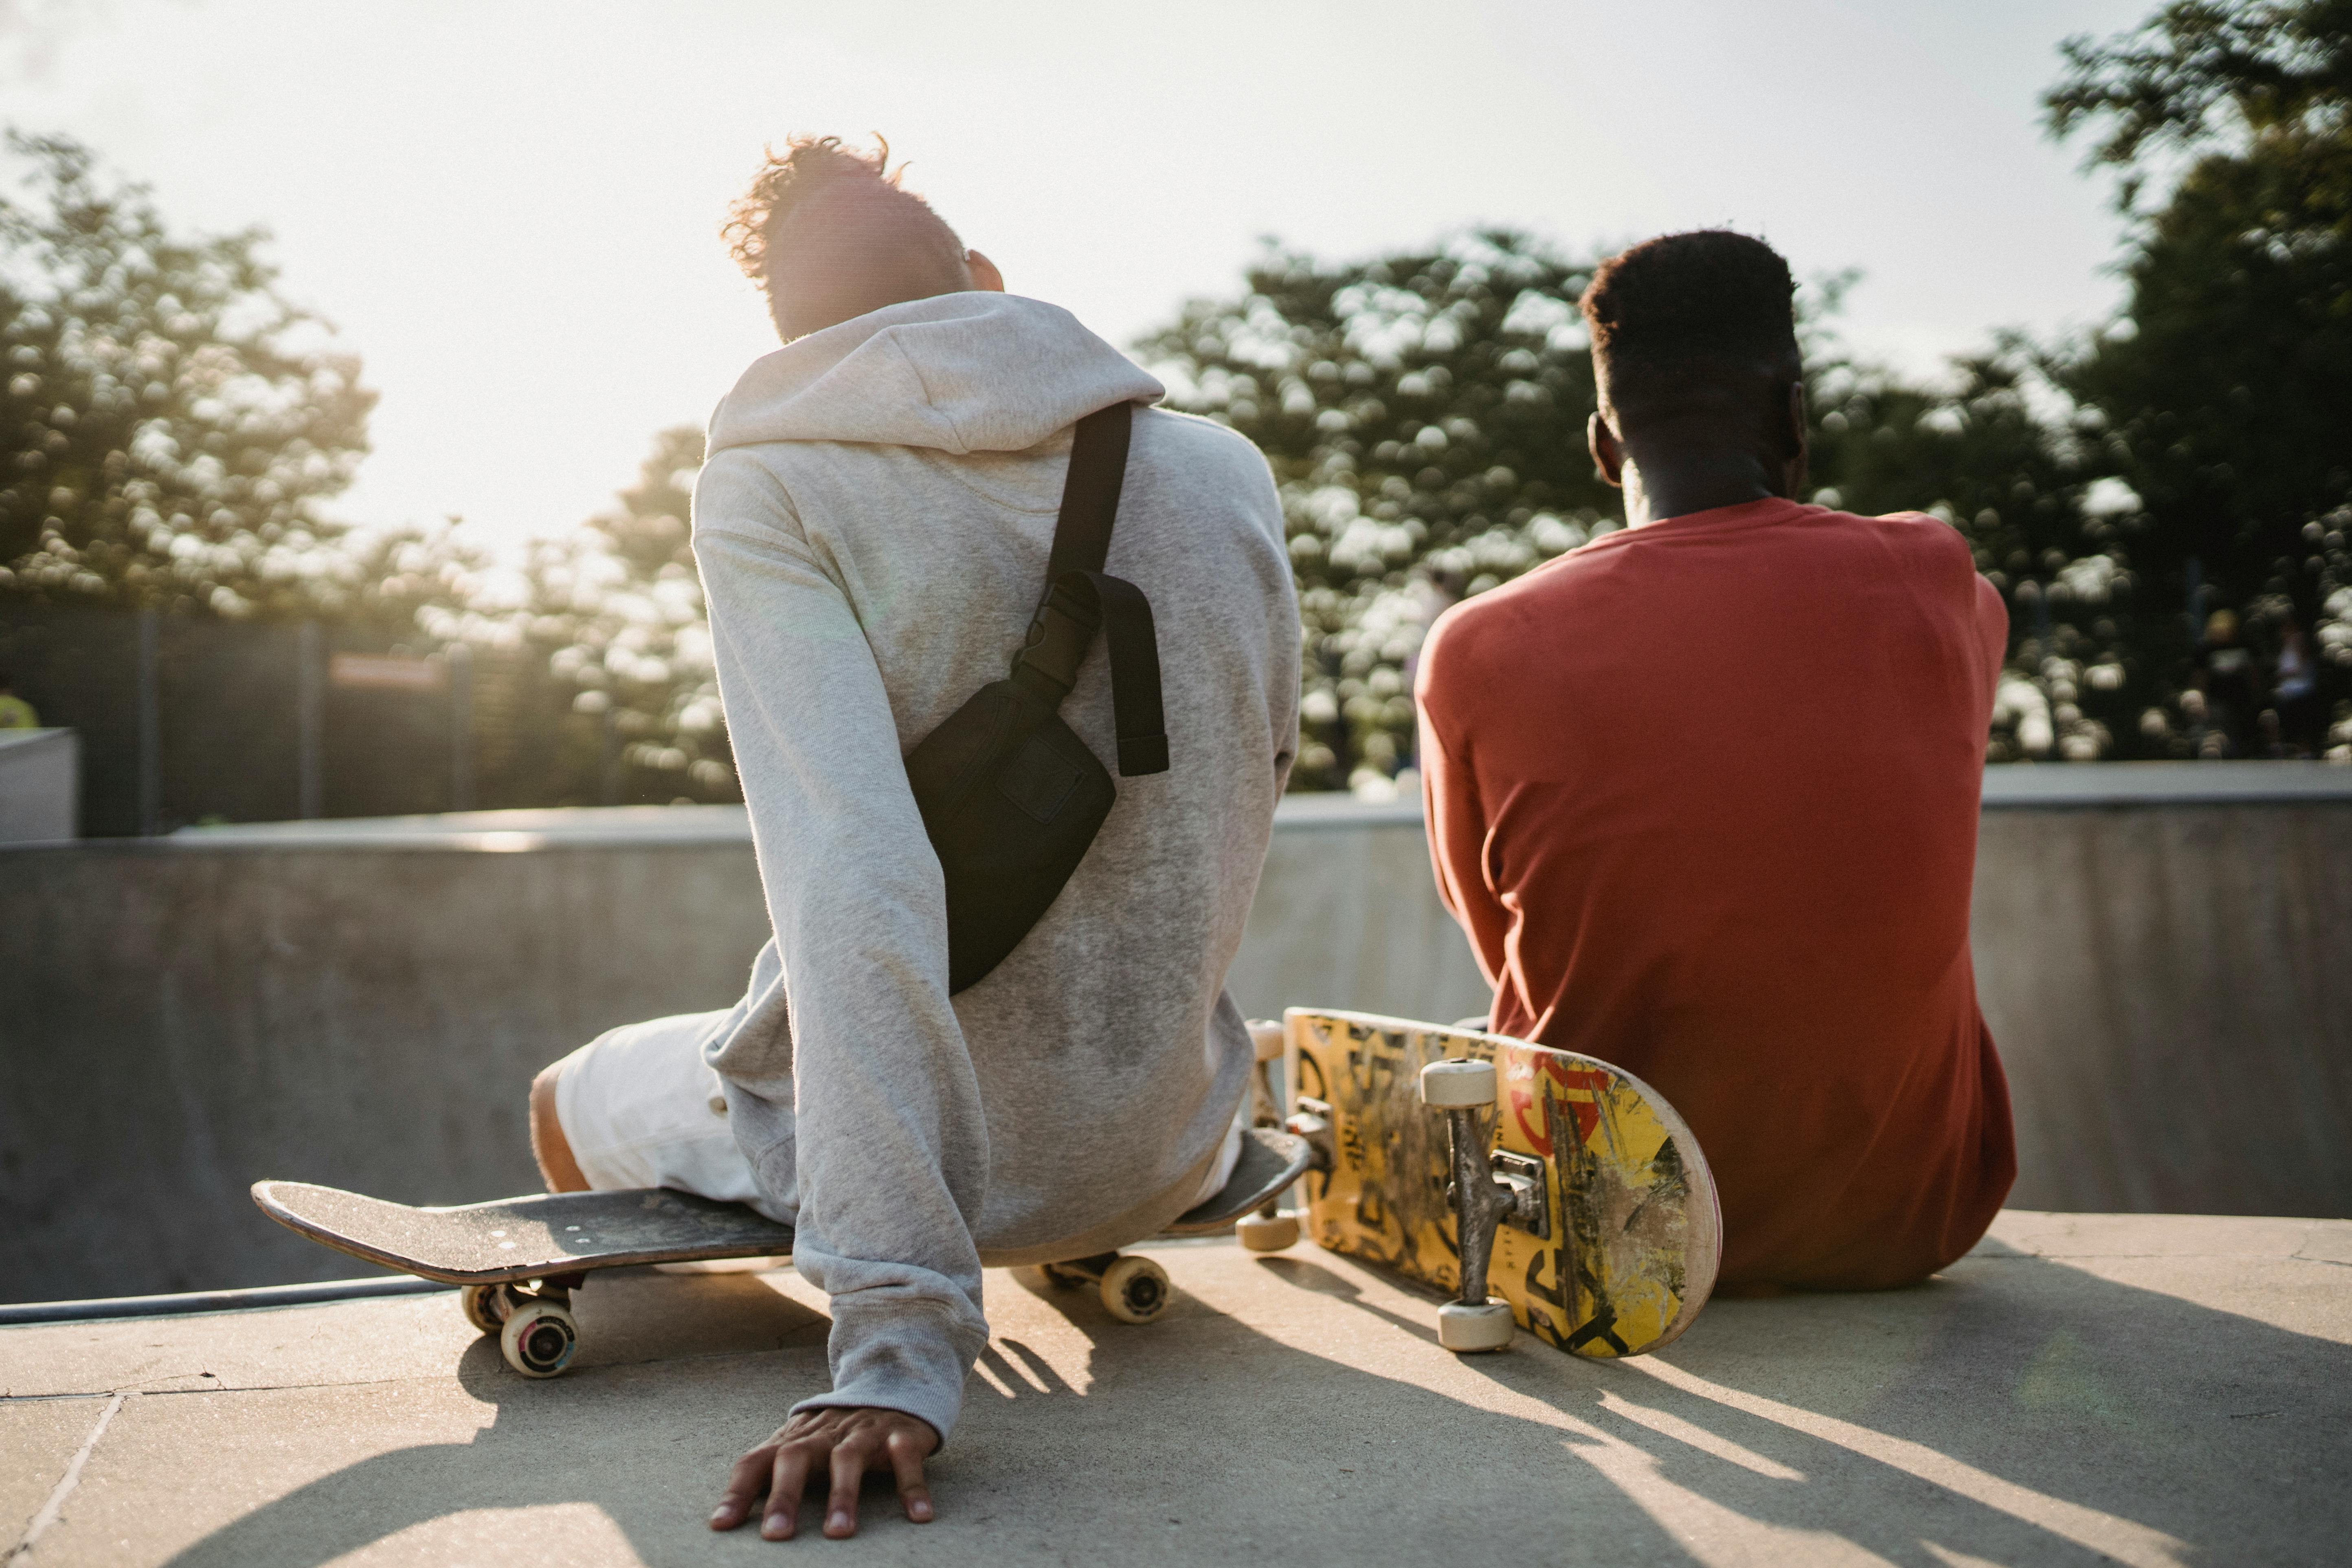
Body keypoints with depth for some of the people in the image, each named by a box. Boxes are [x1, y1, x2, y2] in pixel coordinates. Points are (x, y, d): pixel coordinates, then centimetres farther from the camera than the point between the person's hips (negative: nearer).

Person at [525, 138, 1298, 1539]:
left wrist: (897, 1340, -30)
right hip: (1176, 1147, 4)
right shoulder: (1227, 470, -3)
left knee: (575, 1104, 29)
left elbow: (853, 885, -29)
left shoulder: (767, 499, -17)